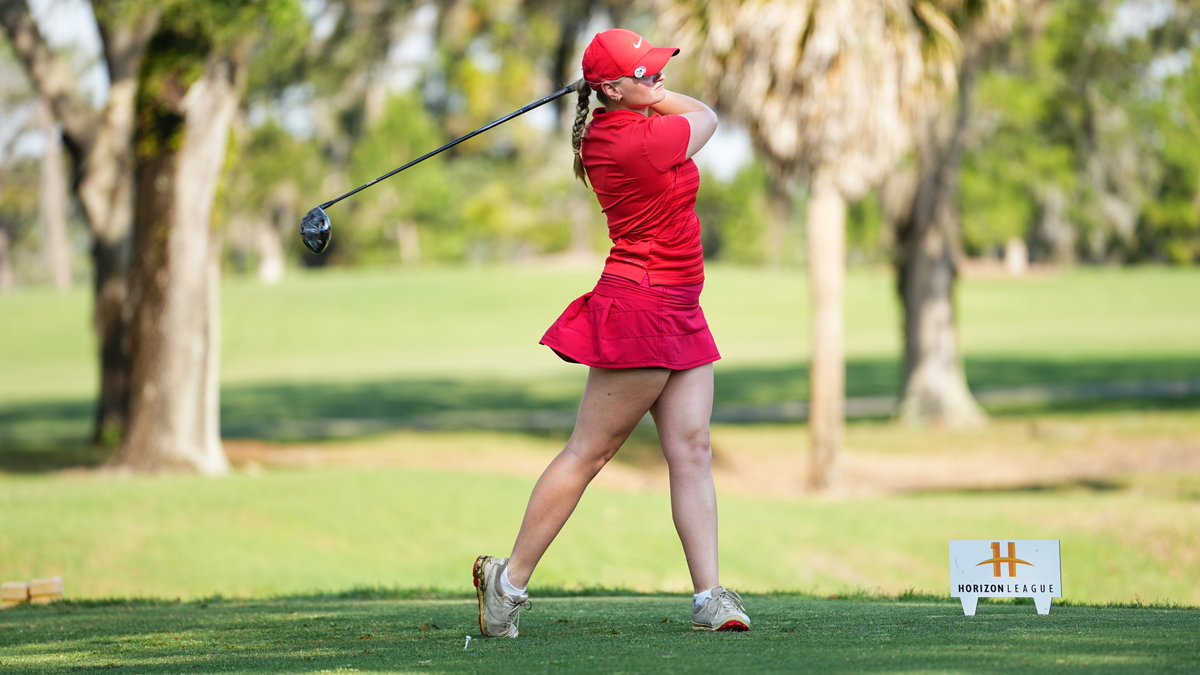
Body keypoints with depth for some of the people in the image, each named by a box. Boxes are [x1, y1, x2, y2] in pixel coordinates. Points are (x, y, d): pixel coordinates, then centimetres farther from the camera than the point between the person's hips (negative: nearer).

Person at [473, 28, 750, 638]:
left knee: (692, 449, 2)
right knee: (588, 452, -4)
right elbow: (706, 118, 0)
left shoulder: (604, 133, 8)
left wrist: (643, 92, 10)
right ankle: (509, 581, 4)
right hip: (642, 307, -10)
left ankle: (709, 597, -1)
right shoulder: (642, 140, -19)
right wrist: (652, 95, 10)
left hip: (677, 314, 10)